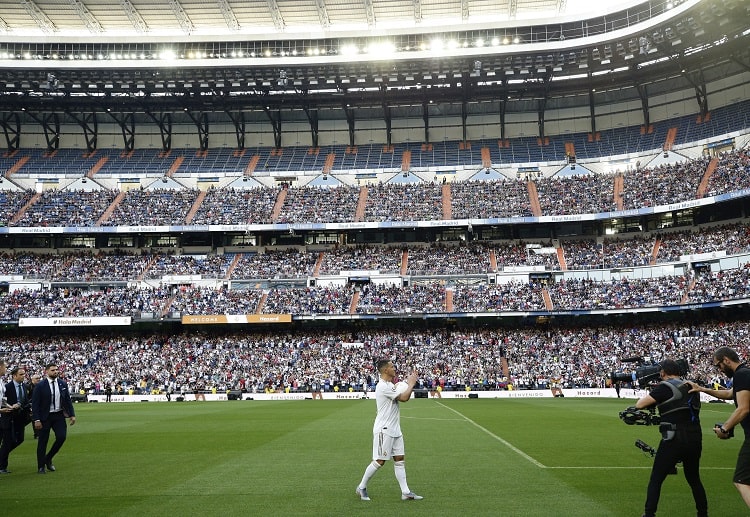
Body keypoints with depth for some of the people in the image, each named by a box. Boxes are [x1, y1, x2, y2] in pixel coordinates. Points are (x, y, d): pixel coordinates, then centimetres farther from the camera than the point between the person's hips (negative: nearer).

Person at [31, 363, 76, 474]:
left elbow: (68, 400, 9)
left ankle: (48, 458, 17)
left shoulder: (63, 384, 4)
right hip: (45, 417, -3)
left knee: (62, 436, -7)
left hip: (59, 415, 3)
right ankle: (41, 466, 17)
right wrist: (36, 420, -15)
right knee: (42, 442, 3)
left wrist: (72, 415, 3)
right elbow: (35, 404, -9)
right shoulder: (40, 386, -7)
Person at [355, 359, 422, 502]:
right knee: (380, 461, -3)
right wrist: (411, 384, -7)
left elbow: (404, 397, 18)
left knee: (399, 459, 6)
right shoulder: (383, 386, -20)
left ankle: (405, 492, 8)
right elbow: (404, 398, -21)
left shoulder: (390, 385, 13)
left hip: (395, 430, 10)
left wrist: (409, 383, 4)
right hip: (384, 430, -10)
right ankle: (361, 487, 13)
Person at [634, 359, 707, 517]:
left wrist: (650, 393, 11)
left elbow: (640, 404, -7)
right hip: (695, 440, 7)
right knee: (694, 479, 24)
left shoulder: (665, 387, -8)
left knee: (655, 480, 3)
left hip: (674, 441, -6)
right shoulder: (691, 387, 11)